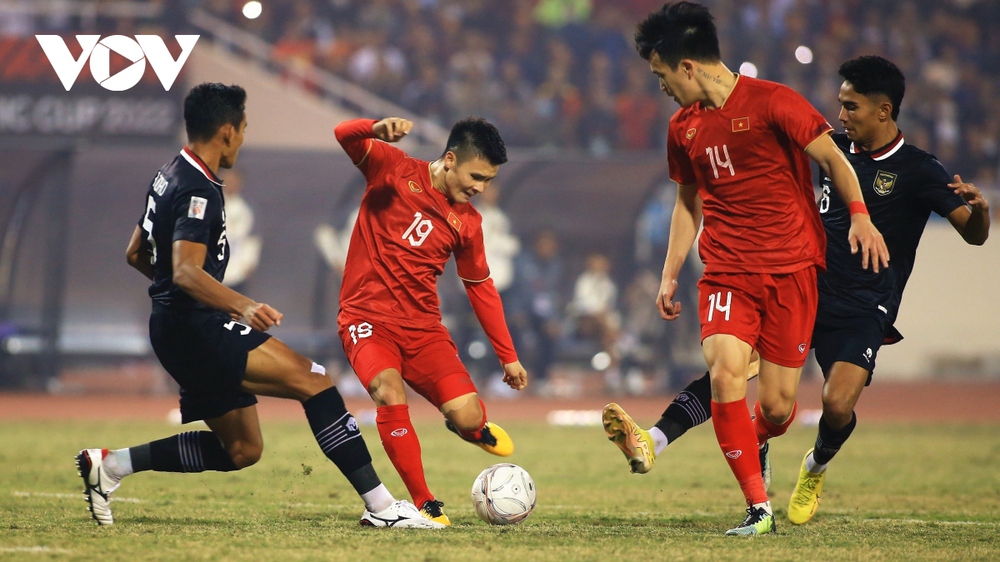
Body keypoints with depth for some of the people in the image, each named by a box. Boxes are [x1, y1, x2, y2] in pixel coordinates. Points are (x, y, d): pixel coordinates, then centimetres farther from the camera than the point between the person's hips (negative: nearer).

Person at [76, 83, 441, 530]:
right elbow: (186, 272, -28)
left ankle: (110, 464, 13)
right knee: (312, 379, -18)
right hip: (194, 327, -10)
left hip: (175, 332, 10)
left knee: (241, 449, 14)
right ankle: (381, 505, -23)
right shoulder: (198, 191, -16)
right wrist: (242, 306, -43)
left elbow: (136, 253, 25)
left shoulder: (169, 178, 15)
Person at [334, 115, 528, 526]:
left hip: (422, 327, 4)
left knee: (467, 417, -15)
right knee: (390, 392, -32)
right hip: (368, 319, -4)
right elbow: (344, 136, -16)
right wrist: (379, 129, -39)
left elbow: (480, 288, 18)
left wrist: (508, 356, 17)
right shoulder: (394, 170, -3)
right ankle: (424, 504, -21)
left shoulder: (467, 222, 10)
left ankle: (473, 428, 26)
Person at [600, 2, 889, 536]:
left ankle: (754, 445, 36)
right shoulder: (683, 127, 10)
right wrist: (669, 275, 20)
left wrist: (860, 216, -16)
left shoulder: (772, 102, -8)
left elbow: (833, 157, -3)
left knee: (777, 404, -3)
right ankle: (758, 508, -15)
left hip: (792, 267, -3)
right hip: (726, 269, 4)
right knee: (725, 371, -22)